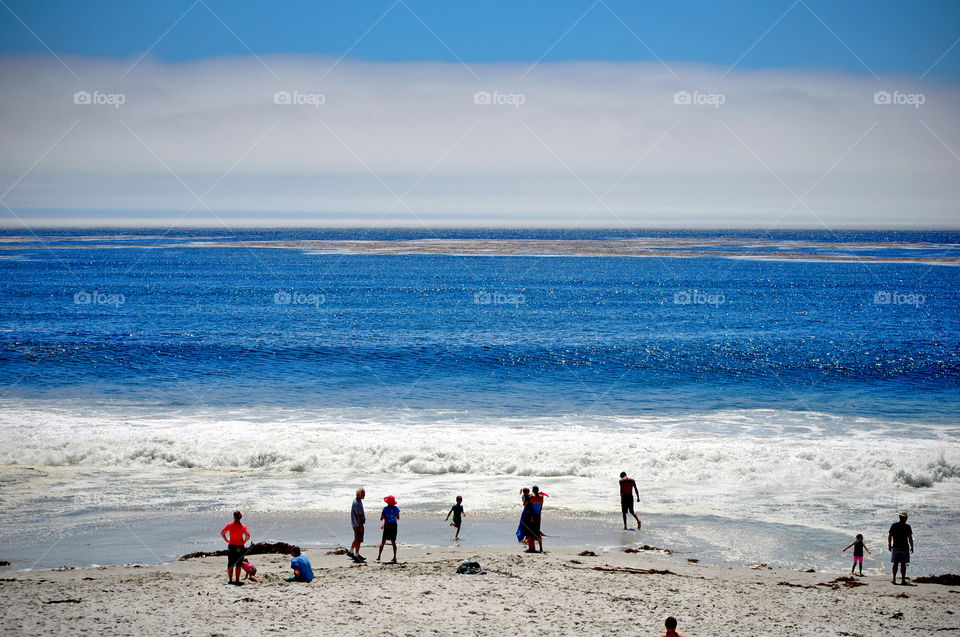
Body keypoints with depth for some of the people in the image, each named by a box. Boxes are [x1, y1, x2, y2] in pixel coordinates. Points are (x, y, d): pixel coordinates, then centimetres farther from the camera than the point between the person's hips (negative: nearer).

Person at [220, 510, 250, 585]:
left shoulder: (230, 525, -4)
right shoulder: (243, 526, -6)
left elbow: (222, 533, -3)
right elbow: (248, 535, -18)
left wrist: (227, 540, 4)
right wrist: (244, 542, -3)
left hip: (231, 546, 0)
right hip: (240, 547, 0)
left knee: (230, 564, 10)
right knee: (238, 564, 8)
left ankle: (230, 579, 9)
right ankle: (237, 579, 8)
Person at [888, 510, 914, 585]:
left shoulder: (893, 525, 1)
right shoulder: (907, 527, -7)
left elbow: (889, 536, 3)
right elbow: (910, 538, -6)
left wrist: (889, 545, 13)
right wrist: (912, 547, 3)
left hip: (895, 547, 2)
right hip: (904, 548, -2)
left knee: (895, 563, 8)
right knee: (903, 564, 2)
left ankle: (894, 579, 4)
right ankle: (903, 580, 2)